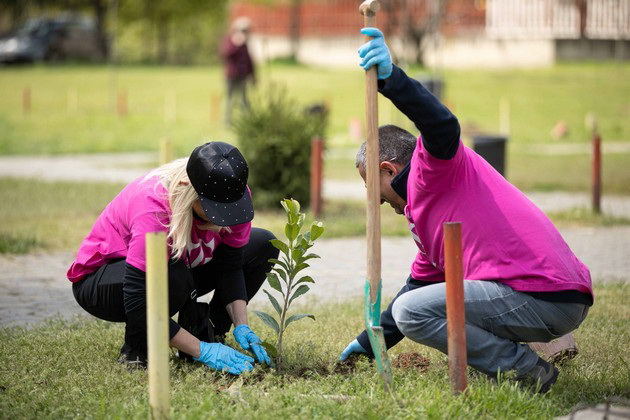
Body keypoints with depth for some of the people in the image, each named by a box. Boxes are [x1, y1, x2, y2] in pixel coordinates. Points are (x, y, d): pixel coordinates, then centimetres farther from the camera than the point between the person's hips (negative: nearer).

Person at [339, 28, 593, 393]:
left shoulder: (432, 165, 0)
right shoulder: (422, 211, 29)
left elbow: (443, 126, -25)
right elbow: (421, 284, 36)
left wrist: (391, 78, -34)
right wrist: (369, 344, 40)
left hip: (540, 297, -11)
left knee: (411, 312, -9)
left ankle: (527, 371, -8)